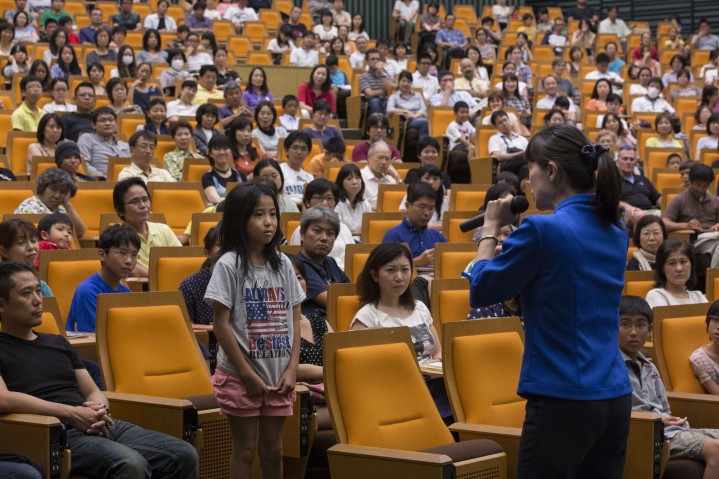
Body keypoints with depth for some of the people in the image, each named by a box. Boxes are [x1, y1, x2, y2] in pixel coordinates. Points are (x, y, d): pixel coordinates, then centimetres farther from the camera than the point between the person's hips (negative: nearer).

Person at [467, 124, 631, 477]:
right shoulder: (616, 234, 10)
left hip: (563, 400, -7)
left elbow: (480, 292, -2)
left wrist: (491, 227, 9)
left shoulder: (543, 229, -14)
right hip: (615, 398, 7)